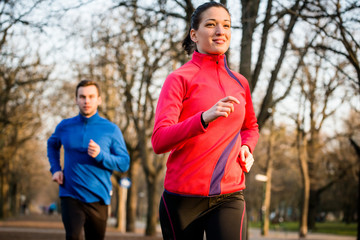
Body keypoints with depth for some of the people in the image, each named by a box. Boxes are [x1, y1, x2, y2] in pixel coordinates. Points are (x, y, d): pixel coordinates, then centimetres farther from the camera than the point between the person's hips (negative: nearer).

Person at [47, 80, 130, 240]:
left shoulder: (111, 129, -2)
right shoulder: (65, 126, 5)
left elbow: (124, 163, -4)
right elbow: (52, 145, 27)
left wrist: (101, 155, -21)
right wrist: (55, 169, 11)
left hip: (98, 197, 0)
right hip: (70, 195, 0)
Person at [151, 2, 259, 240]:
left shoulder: (240, 83, 11)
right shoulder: (180, 78, -3)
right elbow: (159, 141, -14)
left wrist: (246, 147, 8)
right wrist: (205, 117, -28)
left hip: (229, 196, 3)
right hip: (184, 197, -3)